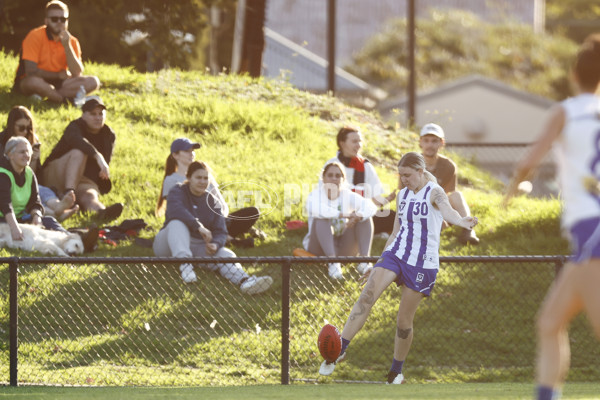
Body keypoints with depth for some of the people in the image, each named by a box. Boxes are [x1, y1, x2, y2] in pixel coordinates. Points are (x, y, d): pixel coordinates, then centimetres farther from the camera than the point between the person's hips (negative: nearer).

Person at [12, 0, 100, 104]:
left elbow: (77, 74, -10)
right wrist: (58, 75, -9)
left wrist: (67, 46, -19)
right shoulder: (35, 36, -12)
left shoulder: (72, 41, 1)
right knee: (34, 81, -42)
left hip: (57, 83, 5)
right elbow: (31, 71, -21)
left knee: (93, 82, -16)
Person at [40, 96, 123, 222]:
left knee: (89, 195, -36)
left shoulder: (109, 135, 11)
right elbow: (77, 140, -33)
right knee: (78, 152, -31)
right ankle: (69, 192, -52)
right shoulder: (75, 127, -8)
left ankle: (102, 212, -75)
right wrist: (97, 156, -49)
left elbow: (104, 164, 12)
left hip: (86, 182, 2)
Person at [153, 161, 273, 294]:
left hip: (198, 247, 3)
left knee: (223, 253, -25)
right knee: (177, 223, -32)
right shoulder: (178, 191, 0)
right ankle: (184, 264, -51)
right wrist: (199, 226, -36)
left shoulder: (212, 202, 11)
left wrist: (215, 245, -22)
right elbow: (175, 210, -24)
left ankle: (243, 280, -55)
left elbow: (220, 232, 3)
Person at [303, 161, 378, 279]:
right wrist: (344, 215, -39)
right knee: (321, 220, -30)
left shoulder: (348, 195, 1)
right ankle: (333, 262, -45)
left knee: (365, 217, -13)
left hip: (343, 249, 3)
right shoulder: (316, 195, -8)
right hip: (320, 249, -3)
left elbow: (371, 207, -16)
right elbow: (313, 209, -34)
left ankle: (364, 261, -30)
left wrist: (357, 216, -39)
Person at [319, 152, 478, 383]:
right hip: (395, 254, 5)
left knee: (404, 321, -1)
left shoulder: (433, 193, -9)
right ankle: (340, 351, -19)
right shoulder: (403, 195, 11)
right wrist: (378, 266, 22)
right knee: (366, 297, -18)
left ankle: (396, 372, 18)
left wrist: (462, 221, -56)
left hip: (423, 264, -5)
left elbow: (446, 209, -33)